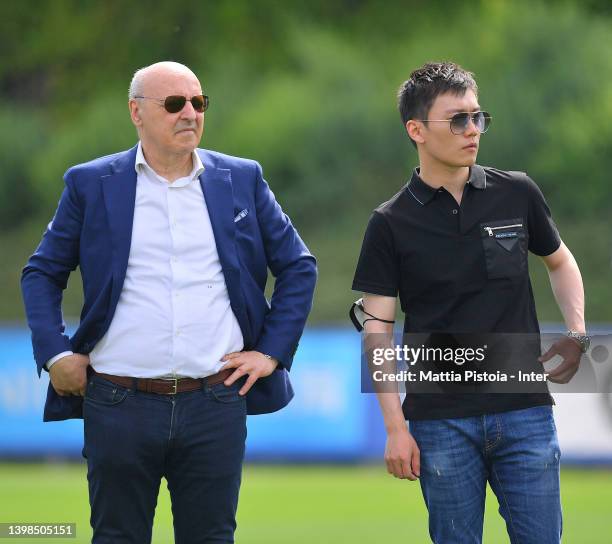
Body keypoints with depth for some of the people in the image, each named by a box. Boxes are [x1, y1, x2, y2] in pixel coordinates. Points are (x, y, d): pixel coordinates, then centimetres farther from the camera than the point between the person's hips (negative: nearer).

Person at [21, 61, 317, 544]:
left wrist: (273, 351, 5)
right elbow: (43, 272, 11)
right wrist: (54, 353, -1)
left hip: (216, 405, 1)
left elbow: (298, 267, 14)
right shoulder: (91, 185, 5)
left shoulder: (242, 180, 9)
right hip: (119, 407, -1)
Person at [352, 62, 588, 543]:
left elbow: (559, 261, 21)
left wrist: (576, 332, 4)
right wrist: (396, 428, -7)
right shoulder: (392, 224, -2)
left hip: (525, 411, 1)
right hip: (442, 421, -1)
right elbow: (378, 329, -1)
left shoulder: (517, 193, 3)